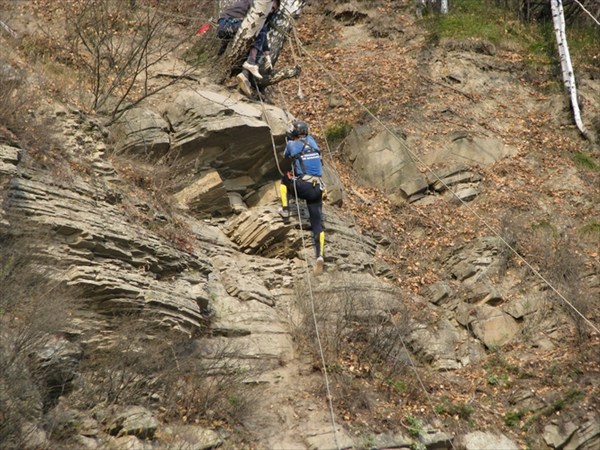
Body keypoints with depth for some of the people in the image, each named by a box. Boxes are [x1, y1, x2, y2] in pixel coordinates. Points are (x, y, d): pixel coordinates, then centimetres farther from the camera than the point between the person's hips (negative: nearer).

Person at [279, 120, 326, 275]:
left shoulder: (291, 144, 1)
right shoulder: (311, 140, 13)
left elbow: (285, 156, 24)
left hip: (303, 187, -4)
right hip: (318, 188, 4)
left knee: (284, 179, 29)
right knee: (317, 222, 3)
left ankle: (285, 210, 25)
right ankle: (320, 255, -13)